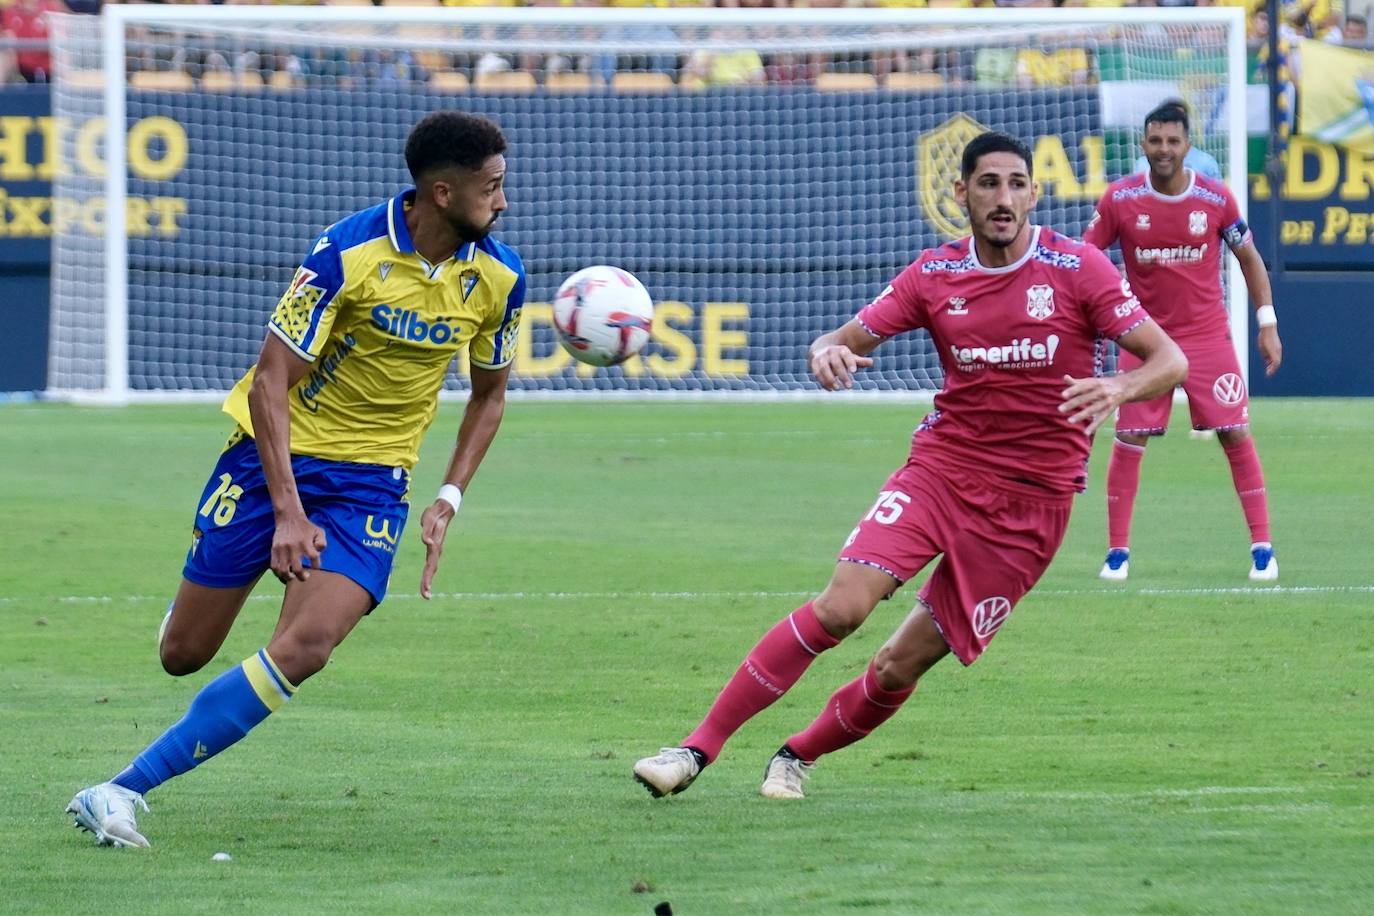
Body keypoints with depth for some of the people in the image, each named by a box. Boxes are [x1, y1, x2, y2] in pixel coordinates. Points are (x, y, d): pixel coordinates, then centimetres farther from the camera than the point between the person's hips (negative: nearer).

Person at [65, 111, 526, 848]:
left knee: (303, 649, -21)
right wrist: (288, 511, -26)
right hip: (274, 454, -3)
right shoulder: (348, 253, -20)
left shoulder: (497, 277, -6)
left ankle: (126, 790, -16)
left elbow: (488, 394, 12)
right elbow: (270, 380, -18)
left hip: (372, 479, 3)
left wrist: (448, 500, 0)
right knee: (182, 654, 1)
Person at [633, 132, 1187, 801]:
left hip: (1033, 500, -2)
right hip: (943, 464, 2)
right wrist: (828, 352, -16)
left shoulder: (1078, 269, -6)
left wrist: (1118, 389, -29)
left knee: (903, 663, -4)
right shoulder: (935, 275, 4)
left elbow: (1171, 361, -7)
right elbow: (847, 340, 10)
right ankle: (698, 747, -14)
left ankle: (798, 755, 21)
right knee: (840, 606, -19)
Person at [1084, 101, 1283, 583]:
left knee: (1236, 436, -4)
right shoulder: (1119, 199, -7)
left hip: (1208, 336, 0)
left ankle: (1262, 547, 4)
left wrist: (1268, 324, 2)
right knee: (1128, 443, -3)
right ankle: (1117, 551, 7)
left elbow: (1249, 258, 6)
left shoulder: (1216, 199, -6)